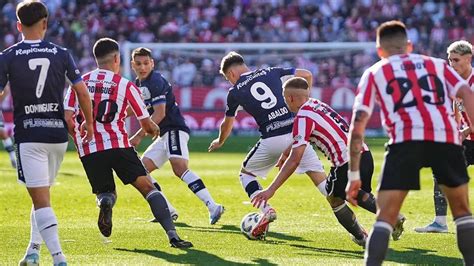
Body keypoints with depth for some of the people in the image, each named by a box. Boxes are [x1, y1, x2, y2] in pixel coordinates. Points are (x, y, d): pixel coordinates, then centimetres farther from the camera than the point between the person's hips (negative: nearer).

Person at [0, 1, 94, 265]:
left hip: (29, 136, -3)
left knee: (41, 200, -8)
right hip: (58, 134, 3)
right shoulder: (61, 54, 3)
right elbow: (82, 92, 4)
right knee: (42, 193, 22)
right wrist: (90, 124, 18)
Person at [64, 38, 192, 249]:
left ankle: (105, 201, -19)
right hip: (117, 145, -2)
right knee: (147, 187, 1)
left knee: (105, 192, 21)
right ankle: (172, 235, -16)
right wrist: (154, 129, 35)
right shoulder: (126, 85, 6)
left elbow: (67, 119, 2)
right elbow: (145, 123, 11)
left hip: (88, 151, 2)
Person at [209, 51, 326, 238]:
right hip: (296, 131, 2)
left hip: (272, 140, -2)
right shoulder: (271, 72, 15)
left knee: (246, 173, 20)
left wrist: (219, 142, 46)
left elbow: (227, 125, 26)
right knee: (319, 177, 4)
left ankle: (266, 209, -2)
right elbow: (307, 75, 13)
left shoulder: (235, 92, 11)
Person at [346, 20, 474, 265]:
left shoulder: (374, 73, 25)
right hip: (446, 137, 2)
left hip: (406, 139, -2)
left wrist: (354, 175, 17)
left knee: (385, 217, 1)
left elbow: (357, 125, 15)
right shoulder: (437, 64, 30)